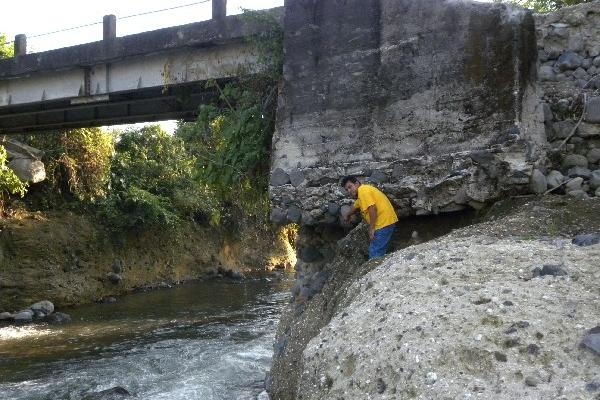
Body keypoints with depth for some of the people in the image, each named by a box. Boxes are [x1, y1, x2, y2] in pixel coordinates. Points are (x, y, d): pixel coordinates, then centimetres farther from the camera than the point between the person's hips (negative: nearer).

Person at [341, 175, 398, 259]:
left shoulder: (363, 190, -12)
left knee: (374, 253, -12)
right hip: (386, 222, 11)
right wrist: (348, 215, 59)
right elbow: (356, 207, 41)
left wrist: (371, 229, -20)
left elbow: (372, 208, -23)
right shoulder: (361, 192, 21)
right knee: (379, 252, 16)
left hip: (384, 223, -11)